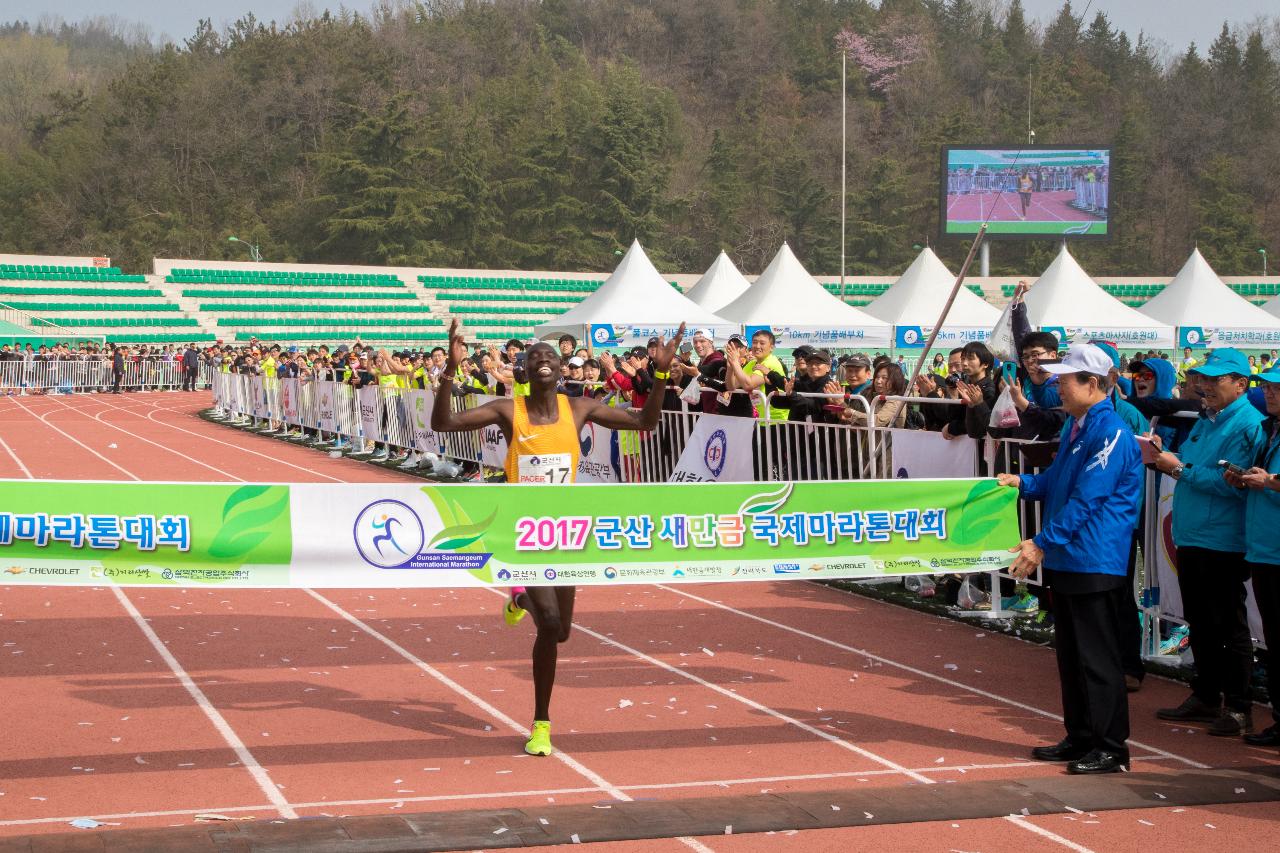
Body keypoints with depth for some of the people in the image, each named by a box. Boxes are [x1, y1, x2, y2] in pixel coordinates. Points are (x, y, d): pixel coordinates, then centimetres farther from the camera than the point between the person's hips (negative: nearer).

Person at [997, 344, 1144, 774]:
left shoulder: (1111, 433, -17)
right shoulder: (1076, 428, 13)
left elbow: (1085, 499, -21)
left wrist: (1042, 543, -21)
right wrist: (1022, 482, 8)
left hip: (1094, 562, -10)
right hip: (1065, 560, 10)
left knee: (1097, 657, -3)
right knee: (1070, 654, 15)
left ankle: (1111, 748, 4)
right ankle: (1080, 738, 24)